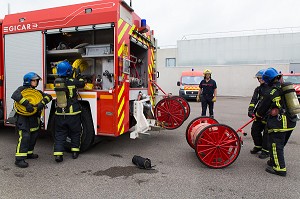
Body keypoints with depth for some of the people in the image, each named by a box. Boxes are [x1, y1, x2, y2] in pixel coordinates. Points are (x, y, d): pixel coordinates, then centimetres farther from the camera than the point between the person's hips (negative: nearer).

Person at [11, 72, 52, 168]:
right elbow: (15, 95, -23)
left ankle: (28, 153, 34)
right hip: (23, 117, -7)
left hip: (34, 118, 7)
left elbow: (48, 96, -1)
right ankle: (19, 159, -12)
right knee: (24, 136, -15)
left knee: (34, 135, 16)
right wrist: (26, 103, -32)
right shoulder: (22, 89, -2)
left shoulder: (38, 92, 14)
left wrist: (42, 103, -21)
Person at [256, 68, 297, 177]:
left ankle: (279, 168, 5)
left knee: (275, 146, 1)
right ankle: (274, 161, 34)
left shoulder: (272, 92, -16)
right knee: (280, 144, 20)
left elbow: (263, 106, -5)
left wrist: (258, 114, 15)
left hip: (279, 124, -9)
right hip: (290, 122, 9)